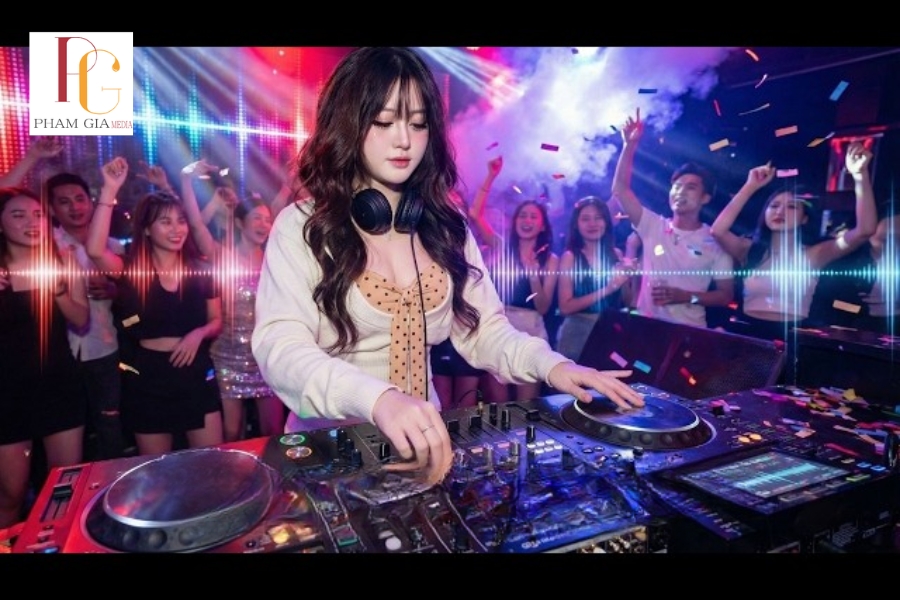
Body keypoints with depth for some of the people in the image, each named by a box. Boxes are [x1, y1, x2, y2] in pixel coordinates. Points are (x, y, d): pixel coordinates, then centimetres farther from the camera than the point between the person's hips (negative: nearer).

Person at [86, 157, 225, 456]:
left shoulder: (201, 270, 1)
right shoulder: (131, 269, -6)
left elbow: (217, 321, 9)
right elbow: (95, 250, -27)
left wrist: (199, 334, -14)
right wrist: (110, 189, -27)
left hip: (196, 373, 1)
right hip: (147, 377, -1)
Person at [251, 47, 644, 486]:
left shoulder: (446, 228, 7)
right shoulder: (301, 227, -8)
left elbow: (485, 331, 5)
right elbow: (279, 347, -20)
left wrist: (550, 364, -14)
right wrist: (378, 399, -37)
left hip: (423, 441, 3)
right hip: (329, 448, -2)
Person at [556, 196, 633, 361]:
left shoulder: (616, 254, 3)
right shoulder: (570, 257, -7)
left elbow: (627, 302, 7)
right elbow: (565, 307, -15)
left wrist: (626, 278, -10)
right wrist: (606, 290, -19)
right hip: (578, 332, -3)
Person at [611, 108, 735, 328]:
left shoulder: (715, 242, 0)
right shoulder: (653, 226, 4)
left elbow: (726, 295, 2)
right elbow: (620, 189, -3)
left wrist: (687, 296, -13)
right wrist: (630, 145, -12)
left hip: (690, 331, -1)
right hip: (645, 326, 1)